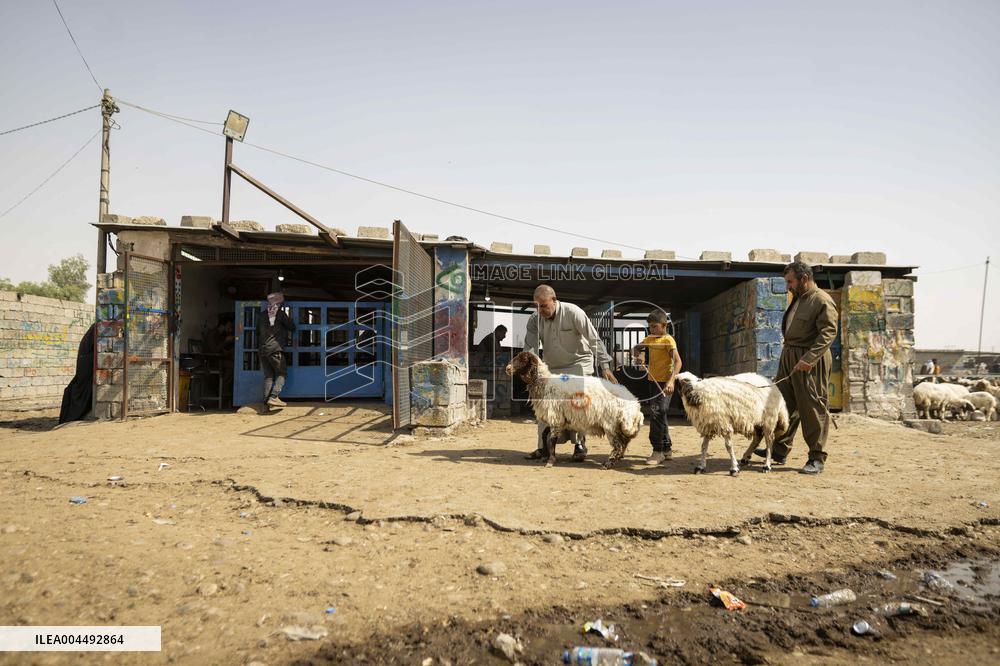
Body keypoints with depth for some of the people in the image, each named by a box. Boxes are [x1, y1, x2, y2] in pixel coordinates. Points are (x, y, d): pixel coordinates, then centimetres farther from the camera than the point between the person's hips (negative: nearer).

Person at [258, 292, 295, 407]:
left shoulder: (262, 315, 14)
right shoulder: (280, 313, -3)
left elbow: (257, 332, 20)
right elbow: (292, 328, 2)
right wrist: (289, 319, 20)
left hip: (262, 350, 6)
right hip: (275, 349, -6)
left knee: (268, 375, 9)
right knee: (282, 373, 1)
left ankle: (266, 400, 0)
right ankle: (273, 397, -14)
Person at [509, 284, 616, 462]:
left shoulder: (573, 313, -22)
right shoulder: (535, 320, -11)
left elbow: (594, 340, -20)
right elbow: (530, 348, -15)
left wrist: (605, 366, -24)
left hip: (578, 363, -4)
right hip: (552, 367, 4)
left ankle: (580, 445, 3)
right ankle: (543, 447, 10)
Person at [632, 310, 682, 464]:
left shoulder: (668, 340, -12)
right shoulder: (650, 338, 11)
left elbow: (678, 361, -22)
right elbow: (636, 348, 24)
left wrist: (671, 381, -35)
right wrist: (636, 352, -1)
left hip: (664, 383, -8)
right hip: (653, 381, 8)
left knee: (656, 414, -14)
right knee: (660, 415, 14)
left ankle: (658, 450, -8)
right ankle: (667, 449, 25)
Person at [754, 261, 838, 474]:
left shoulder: (822, 301, -12)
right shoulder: (797, 299, 16)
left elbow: (829, 332, -20)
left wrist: (809, 359, -27)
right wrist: (787, 351, 13)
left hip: (811, 361, -9)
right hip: (789, 356, 9)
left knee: (812, 408, -2)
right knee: (784, 403, 11)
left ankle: (817, 458, 8)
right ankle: (779, 451, 20)